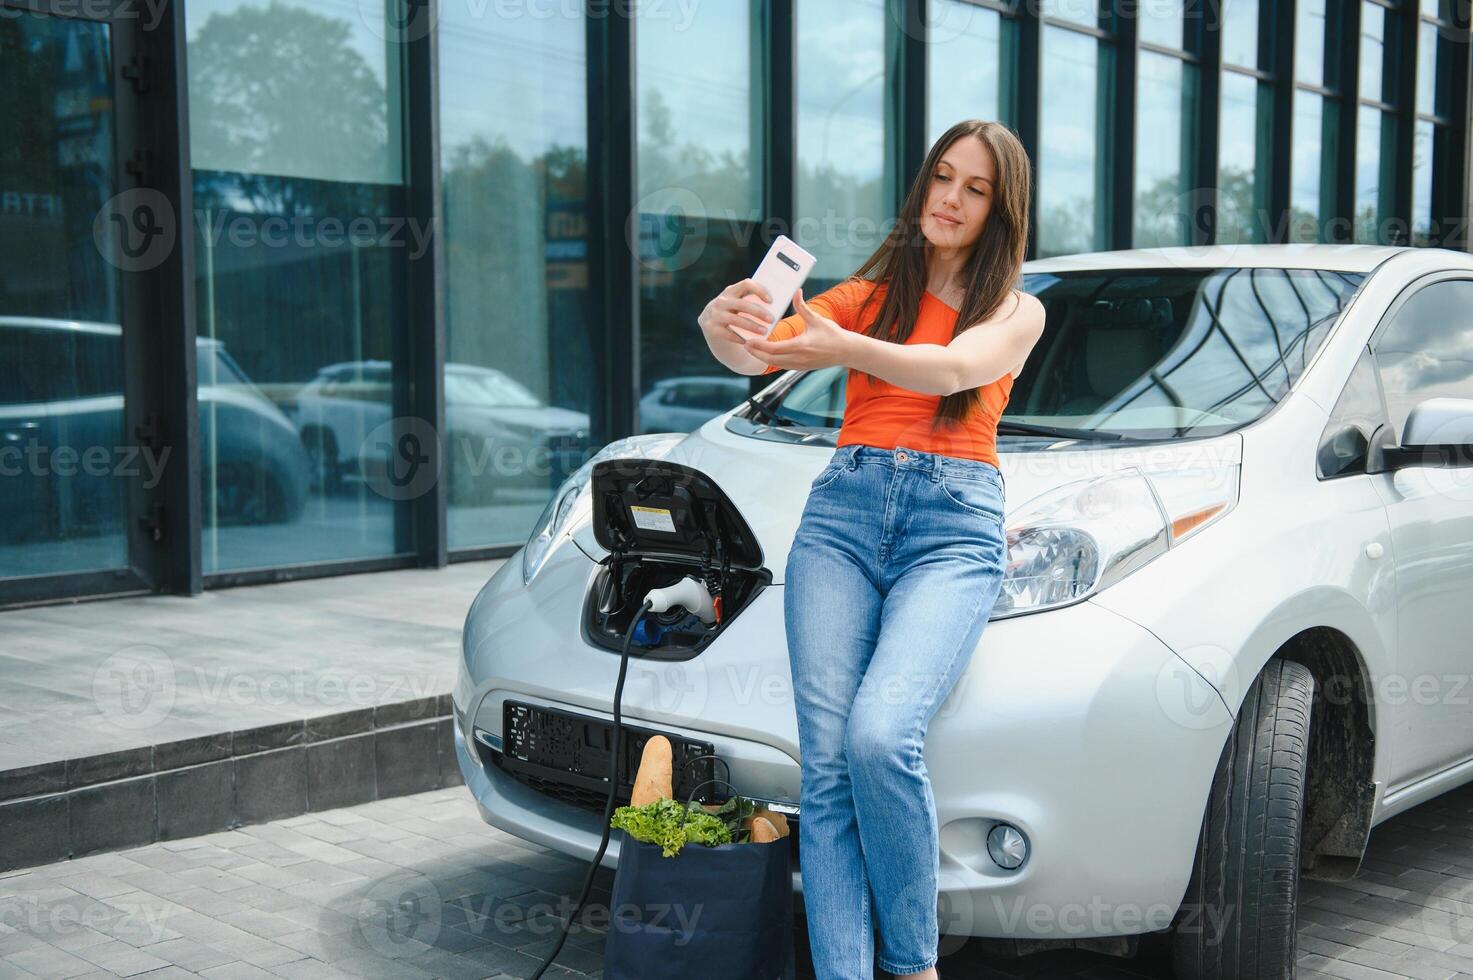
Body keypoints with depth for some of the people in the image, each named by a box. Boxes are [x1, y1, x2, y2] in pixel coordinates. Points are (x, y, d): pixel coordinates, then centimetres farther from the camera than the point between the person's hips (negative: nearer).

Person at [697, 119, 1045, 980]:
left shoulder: (1017, 310, 13)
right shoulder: (869, 293, 20)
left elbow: (953, 369, -11)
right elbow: (767, 351, 3)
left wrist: (848, 349, -29)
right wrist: (727, 329, -21)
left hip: (954, 527, -3)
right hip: (843, 515, 3)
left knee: (880, 739, -24)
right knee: (827, 764, -12)